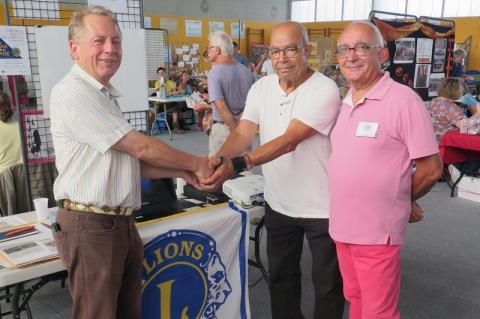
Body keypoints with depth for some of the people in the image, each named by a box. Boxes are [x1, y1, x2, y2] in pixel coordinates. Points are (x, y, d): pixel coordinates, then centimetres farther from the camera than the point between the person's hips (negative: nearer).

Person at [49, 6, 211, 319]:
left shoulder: (104, 96, 17)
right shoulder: (73, 93, -15)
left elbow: (131, 162, 17)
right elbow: (140, 148, -16)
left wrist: (182, 172, 7)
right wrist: (195, 163, -4)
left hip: (122, 223, 9)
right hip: (91, 226, -9)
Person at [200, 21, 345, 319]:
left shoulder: (324, 90, -20)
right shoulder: (261, 87, -1)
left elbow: (289, 140, -31)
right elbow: (242, 133, -10)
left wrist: (236, 164, -42)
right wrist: (218, 159, -32)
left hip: (321, 207, -5)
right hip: (278, 204, 6)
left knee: (327, 281, 13)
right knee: (281, 275, 22)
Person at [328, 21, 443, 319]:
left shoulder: (404, 101, -15)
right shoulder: (345, 103, 8)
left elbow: (431, 168, -11)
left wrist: (402, 200, 3)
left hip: (376, 232, -7)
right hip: (342, 226, 7)